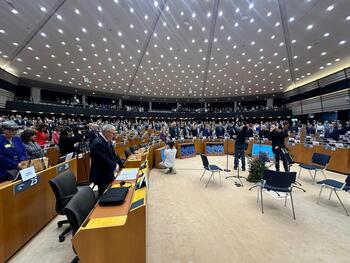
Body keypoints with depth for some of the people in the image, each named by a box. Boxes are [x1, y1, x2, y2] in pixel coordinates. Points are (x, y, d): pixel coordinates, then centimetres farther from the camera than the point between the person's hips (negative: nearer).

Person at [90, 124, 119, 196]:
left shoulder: (107, 141, 5)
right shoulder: (98, 143, -25)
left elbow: (112, 154, 10)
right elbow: (104, 160, -28)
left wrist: (116, 164, -5)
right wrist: (115, 166, -13)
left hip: (108, 173, 9)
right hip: (102, 176, -9)